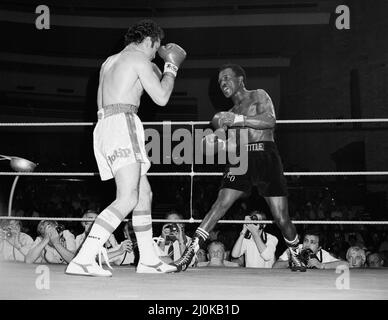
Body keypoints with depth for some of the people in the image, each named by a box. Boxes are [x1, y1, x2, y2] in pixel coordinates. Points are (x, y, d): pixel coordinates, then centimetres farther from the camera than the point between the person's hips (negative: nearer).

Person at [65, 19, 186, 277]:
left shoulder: (109, 62, 26)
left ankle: (148, 260, 16)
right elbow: (161, 98, -1)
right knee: (128, 199, -18)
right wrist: (171, 68, 12)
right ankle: (83, 260, -26)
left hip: (104, 126, 10)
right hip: (122, 124, -10)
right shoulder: (139, 59, 0)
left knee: (145, 193, 13)